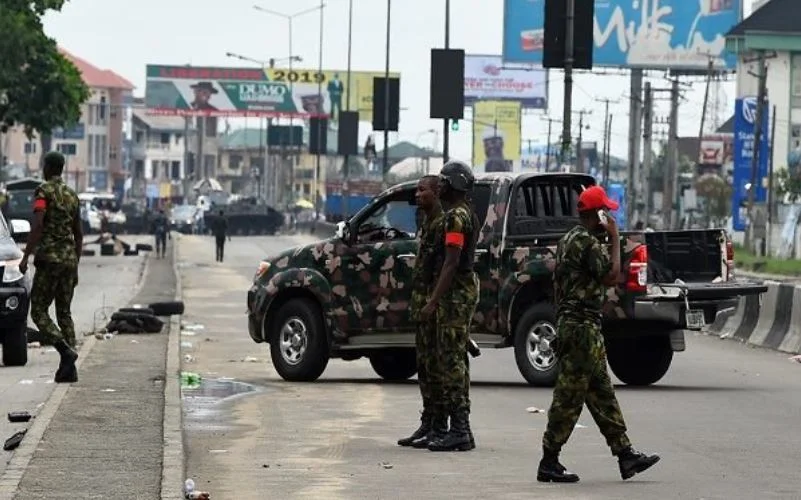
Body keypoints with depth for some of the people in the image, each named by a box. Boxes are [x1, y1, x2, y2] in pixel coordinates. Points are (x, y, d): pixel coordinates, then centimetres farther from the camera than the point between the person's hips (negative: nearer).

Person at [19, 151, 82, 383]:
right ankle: (68, 368, 2)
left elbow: (37, 225, -18)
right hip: (69, 259, 6)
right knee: (64, 313, 10)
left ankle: (66, 350, -23)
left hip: (49, 258, -6)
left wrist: (26, 256, -16)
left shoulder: (44, 191, -6)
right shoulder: (72, 195, 15)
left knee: (39, 311, -2)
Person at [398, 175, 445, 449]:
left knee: (435, 366, -7)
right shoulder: (426, 223, 17)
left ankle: (439, 428, -4)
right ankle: (428, 424, 19)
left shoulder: (442, 224, -15)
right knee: (424, 367, 13)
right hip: (422, 305, 10)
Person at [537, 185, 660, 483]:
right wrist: (615, 238, -11)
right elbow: (612, 275, -20)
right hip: (582, 327, -11)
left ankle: (625, 455, 11)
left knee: (602, 394, 10)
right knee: (569, 397, -6)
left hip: (570, 323, 11)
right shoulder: (588, 242, -15)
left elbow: (558, 285, 21)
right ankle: (549, 463, -3)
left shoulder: (569, 240, 17)